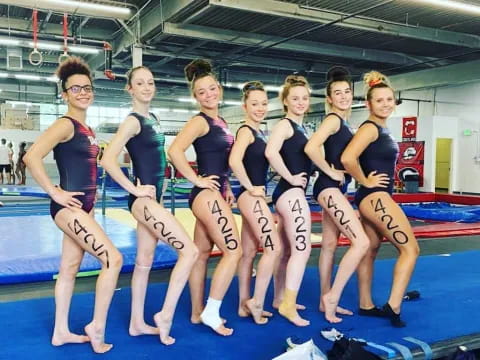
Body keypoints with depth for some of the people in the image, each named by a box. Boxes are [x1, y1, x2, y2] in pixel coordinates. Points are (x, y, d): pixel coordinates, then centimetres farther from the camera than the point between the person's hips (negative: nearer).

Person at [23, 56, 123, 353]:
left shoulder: (88, 129, 13)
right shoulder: (65, 125, -13)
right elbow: (32, 157, -26)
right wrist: (55, 193, -21)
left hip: (84, 206, 9)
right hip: (69, 206, -9)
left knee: (70, 268, 15)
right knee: (113, 259, -12)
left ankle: (61, 332, 27)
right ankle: (97, 327, 3)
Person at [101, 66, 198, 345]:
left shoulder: (153, 119, 13)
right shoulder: (133, 121, -13)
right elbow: (108, 160, -24)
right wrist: (134, 189, -19)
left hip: (153, 198, 9)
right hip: (144, 200, -9)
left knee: (145, 261, 14)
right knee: (190, 251, -10)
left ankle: (137, 323, 25)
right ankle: (165, 315, 1)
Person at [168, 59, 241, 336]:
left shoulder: (220, 122, 15)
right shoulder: (200, 121, -12)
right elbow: (175, 151, -28)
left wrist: (227, 188, 17)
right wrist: (197, 180, -20)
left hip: (216, 193, 9)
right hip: (207, 193, -9)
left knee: (202, 253, 13)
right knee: (234, 251, -8)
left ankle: (198, 313, 23)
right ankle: (211, 312, 2)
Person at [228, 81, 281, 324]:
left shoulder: (258, 132, 16)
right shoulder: (246, 131, -12)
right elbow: (234, 161, -28)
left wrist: (255, 189, 11)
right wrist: (250, 188, -19)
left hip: (255, 196, 9)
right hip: (250, 196, -9)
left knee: (249, 252, 12)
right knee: (273, 247, -8)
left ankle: (244, 305, 20)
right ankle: (256, 302, 2)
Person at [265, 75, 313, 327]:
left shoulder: (300, 128, 17)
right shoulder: (284, 125, -11)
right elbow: (271, 152, -29)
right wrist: (290, 178, -21)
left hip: (293, 193, 10)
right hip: (290, 192, -10)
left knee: (288, 250, 16)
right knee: (302, 248, -11)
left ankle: (280, 299, 27)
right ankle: (288, 305, -6)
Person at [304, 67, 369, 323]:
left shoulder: (343, 122, 16)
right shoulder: (333, 119, -12)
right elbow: (310, 148, -28)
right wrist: (331, 172, -18)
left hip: (336, 188, 10)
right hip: (329, 187, -10)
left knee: (329, 244, 13)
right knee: (361, 241, -13)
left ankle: (326, 300, 23)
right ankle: (332, 296, -4)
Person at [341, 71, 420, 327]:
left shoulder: (382, 129, 14)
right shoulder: (370, 128, -15)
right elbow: (347, 158, -30)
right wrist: (365, 182, -17)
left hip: (375, 198, 10)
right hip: (375, 197, -10)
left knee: (370, 250, 14)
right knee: (410, 249, -7)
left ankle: (366, 305, 24)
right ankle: (393, 306, -6)